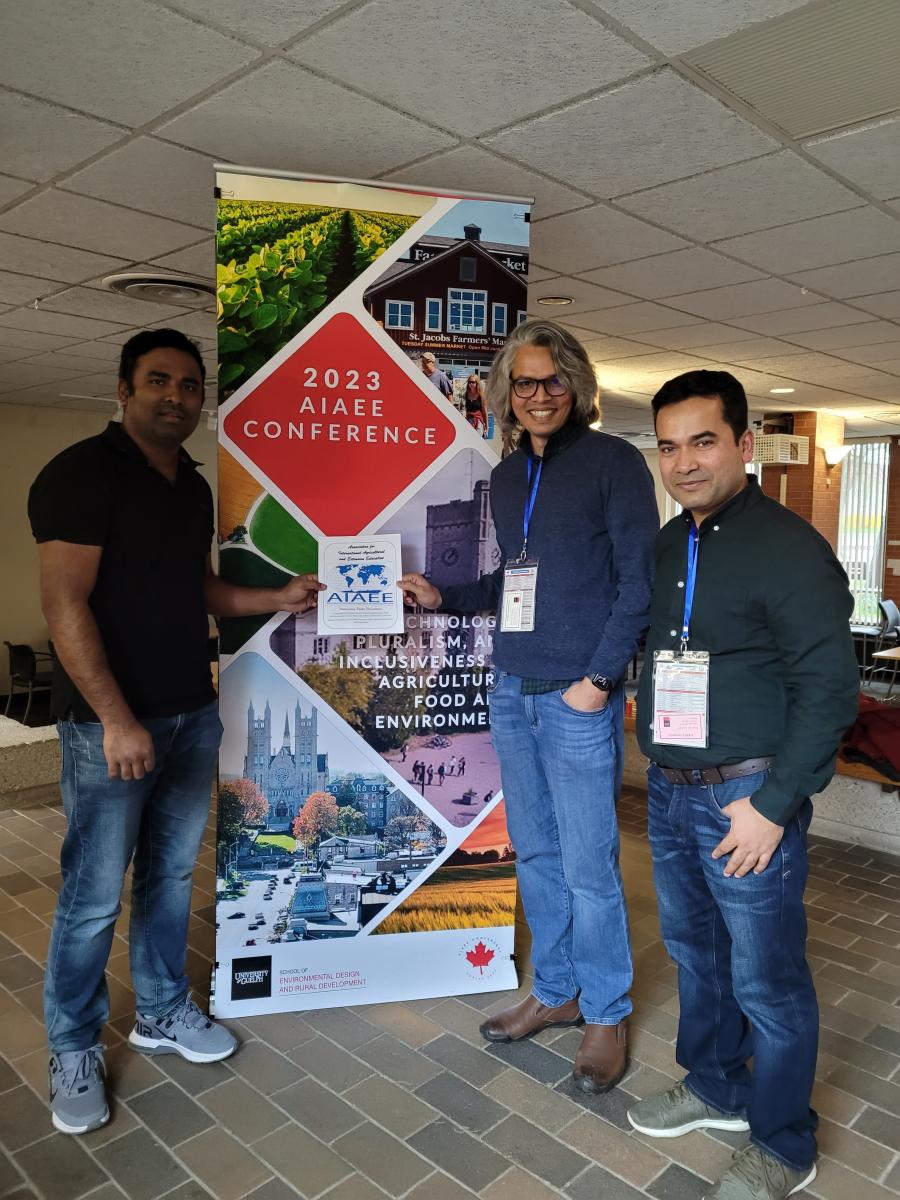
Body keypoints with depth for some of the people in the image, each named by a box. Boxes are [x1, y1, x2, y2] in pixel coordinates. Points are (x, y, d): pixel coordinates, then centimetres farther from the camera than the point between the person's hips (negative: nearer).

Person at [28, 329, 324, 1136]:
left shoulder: (195, 488, 12)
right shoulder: (82, 473, -11)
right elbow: (65, 605, -18)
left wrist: (278, 599, 7)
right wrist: (116, 720, -22)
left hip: (193, 714, 7)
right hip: (110, 722, -7)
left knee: (172, 873, 17)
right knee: (94, 895, 4)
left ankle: (163, 1013, 35)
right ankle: (73, 1049, 24)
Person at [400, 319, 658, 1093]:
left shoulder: (615, 463, -5)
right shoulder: (506, 476, 13)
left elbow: (639, 580, -9)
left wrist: (599, 679, -14)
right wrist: (443, 597, 6)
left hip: (578, 699, -6)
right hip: (511, 693, 6)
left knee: (588, 868, 3)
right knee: (536, 856, 15)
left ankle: (606, 1015, 23)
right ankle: (554, 994, 33)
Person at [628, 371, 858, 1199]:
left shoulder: (790, 548, -15)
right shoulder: (667, 545, 7)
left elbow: (829, 690, -17)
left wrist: (773, 805, -17)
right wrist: (660, 767, 10)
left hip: (747, 799, -7)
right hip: (670, 790, 7)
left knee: (767, 980, 8)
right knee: (695, 951, 22)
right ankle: (715, 1087, 44)